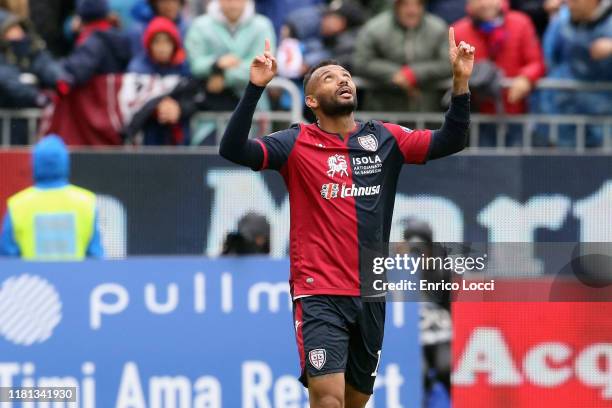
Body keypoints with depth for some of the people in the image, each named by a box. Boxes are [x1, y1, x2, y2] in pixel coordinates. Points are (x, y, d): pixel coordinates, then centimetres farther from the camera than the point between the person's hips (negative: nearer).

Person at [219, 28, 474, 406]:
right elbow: (233, 149, -15)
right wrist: (256, 87, -26)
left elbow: (450, 141, 3)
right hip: (319, 293, -4)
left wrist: (461, 80, -9)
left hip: (370, 294, 4)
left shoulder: (385, 139, 7)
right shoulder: (297, 144, -3)